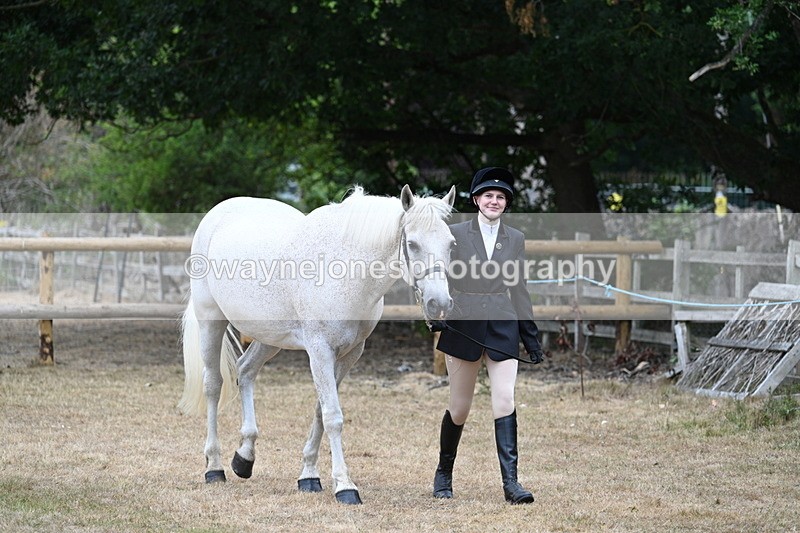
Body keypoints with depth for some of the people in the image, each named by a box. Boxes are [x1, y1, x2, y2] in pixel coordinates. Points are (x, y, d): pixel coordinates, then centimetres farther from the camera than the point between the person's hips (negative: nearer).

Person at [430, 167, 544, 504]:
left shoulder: (516, 240, 8)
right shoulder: (456, 234, 1)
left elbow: (518, 289, 12)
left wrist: (531, 337, 10)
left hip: (502, 327, 1)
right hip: (463, 325, -1)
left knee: (505, 401, -11)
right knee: (459, 407, 7)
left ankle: (510, 482, -15)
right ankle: (444, 474, 27)